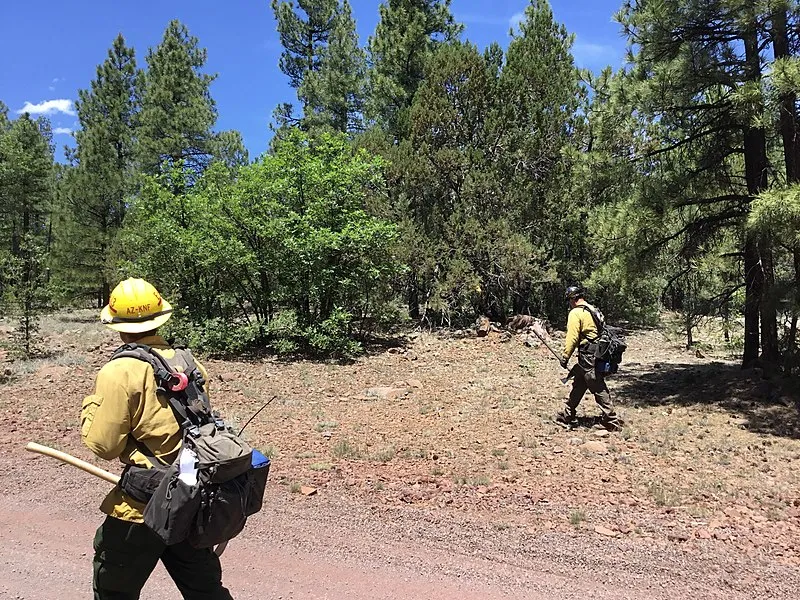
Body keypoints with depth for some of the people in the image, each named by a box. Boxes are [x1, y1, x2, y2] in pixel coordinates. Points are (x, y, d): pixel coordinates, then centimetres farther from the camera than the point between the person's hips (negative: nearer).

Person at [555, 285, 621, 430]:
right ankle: (568, 416, 25)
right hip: (598, 354, 9)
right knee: (578, 386, 16)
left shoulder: (575, 313, -11)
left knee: (599, 389, -4)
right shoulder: (594, 310, 15)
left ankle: (611, 420, 1)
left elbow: (572, 338, -17)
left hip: (588, 357, -9)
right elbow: (602, 331, 19)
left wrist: (565, 357, -10)